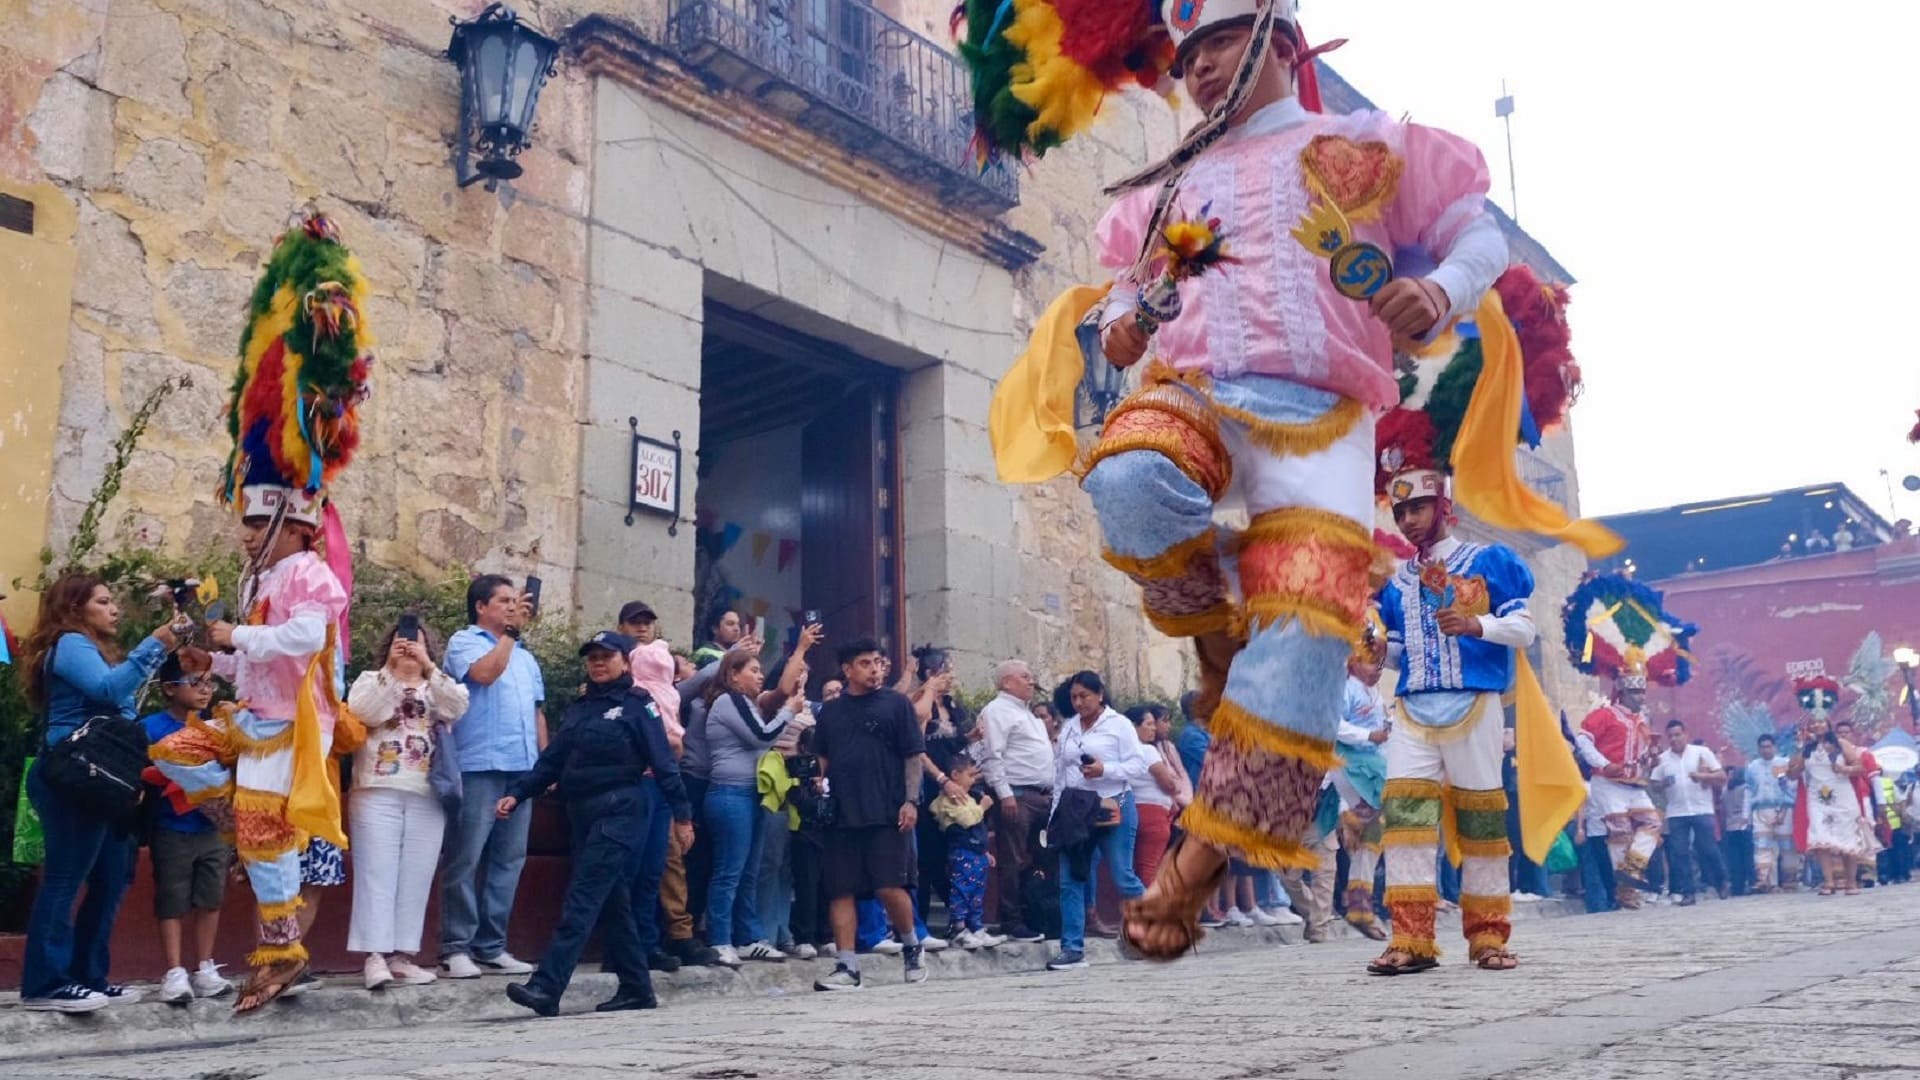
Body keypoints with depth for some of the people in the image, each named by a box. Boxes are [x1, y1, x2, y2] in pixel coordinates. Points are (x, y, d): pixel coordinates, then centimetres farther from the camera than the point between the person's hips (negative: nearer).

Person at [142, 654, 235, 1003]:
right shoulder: (152, 728, -9)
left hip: (213, 829, 4)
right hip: (172, 832, -4)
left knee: (210, 900, 10)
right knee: (172, 903, 4)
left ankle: (205, 970, 21)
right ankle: (175, 973, 12)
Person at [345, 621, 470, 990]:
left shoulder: (439, 685, 18)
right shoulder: (371, 679, 13)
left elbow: (457, 707, -5)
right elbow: (362, 712, -8)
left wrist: (428, 668, -14)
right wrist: (391, 669, -15)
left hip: (427, 798, 2)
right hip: (378, 793, -2)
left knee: (415, 877, 0)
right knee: (377, 874, -8)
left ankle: (401, 956, 3)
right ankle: (374, 955, -10)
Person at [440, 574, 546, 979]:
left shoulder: (526, 657, 23)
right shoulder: (464, 642, 3)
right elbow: (484, 673, -17)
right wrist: (510, 630, -12)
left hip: (521, 770, 7)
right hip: (479, 768, -6)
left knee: (508, 861, 6)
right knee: (466, 861, -4)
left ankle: (491, 948, 12)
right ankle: (456, 949, 1)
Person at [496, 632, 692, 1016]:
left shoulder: (637, 705, -2)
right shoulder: (579, 709, 17)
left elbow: (662, 762, -7)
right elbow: (551, 761, 13)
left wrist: (681, 812, -11)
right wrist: (516, 793, 0)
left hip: (620, 811, -7)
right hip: (583, 813, 7)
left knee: (582, 898, -13)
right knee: (612, 902, 10)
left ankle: (546, 988, -18)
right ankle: (636, 988, 17)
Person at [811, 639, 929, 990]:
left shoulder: (896, 703, 4)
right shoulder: (831, 710, 14)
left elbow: (914, 756, 1)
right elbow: (821, 758, 20)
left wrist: (911, 800, -8)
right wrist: (819, 788, 2)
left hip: (888, 814, -3)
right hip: (841, 815, 4)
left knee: (889, 886, -7)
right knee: (840, 891, 1)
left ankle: (912, 946, 19)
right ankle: (847, 967, 7)